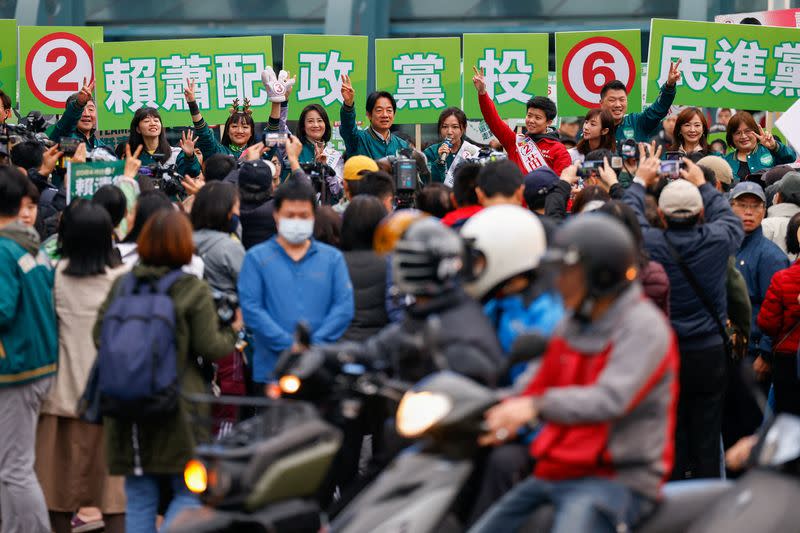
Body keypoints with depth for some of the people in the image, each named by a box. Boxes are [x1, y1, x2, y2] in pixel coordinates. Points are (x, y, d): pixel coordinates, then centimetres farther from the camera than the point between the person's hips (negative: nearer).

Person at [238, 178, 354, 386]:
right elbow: (251, 309, -3)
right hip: (272, 368, -1)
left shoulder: (332, 258, 12)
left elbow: (344, 307, 2)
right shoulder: (256, 258, 6)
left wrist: (312, 345, -11)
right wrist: (290, 345, -12)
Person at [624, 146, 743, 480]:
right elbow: (730, 219, 15)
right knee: (707, 440, 7)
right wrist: (703, 185, 27)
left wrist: (641, 181, 24)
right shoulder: (718, 240, -10)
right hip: (710, 355, 1)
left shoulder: (648, 243, -14)